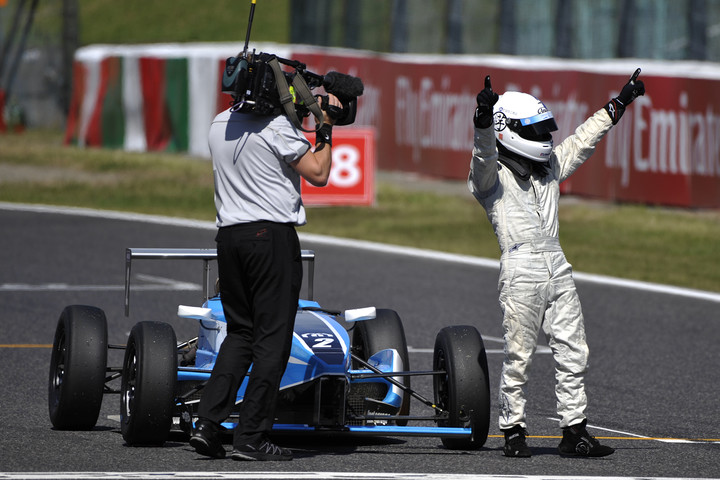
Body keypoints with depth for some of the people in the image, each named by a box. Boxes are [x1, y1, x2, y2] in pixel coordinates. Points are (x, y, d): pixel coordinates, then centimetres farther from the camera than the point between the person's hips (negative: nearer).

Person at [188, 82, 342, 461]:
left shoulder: (218, 126, 12)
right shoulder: (278, 126, -10)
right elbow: (318, 174, -7)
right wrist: (326, 127, 3)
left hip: (228, 234, 7)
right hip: (273, 234, -7)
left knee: (239, 332, 15)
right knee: (272, 338, -2)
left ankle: (207, 424, 1)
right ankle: (251, 439, -5)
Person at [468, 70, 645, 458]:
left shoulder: (550, 167, 21)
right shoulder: (491, 176, 1)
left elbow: (584, 138, 27)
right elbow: (484, 154, -19)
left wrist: (620, 102, 30)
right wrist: (484, 117, -37)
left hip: (558, 269, 6)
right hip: (520, 273, -6)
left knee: (573, 353, 3)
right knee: (518, 357, -3)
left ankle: (574, 432, 7)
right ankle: (513, 431, 7)